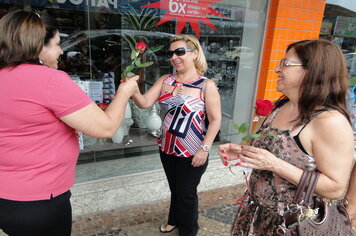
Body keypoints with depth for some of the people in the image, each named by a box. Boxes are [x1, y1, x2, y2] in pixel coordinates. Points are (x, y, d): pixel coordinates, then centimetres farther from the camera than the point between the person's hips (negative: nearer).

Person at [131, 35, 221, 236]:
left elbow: (215, 120, -13)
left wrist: (205, 148, -18)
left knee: (186, 192, 13)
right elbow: (145, 103, -6)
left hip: (191, 153, -4)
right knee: (175, 189, 24)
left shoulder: (206, 85, -13)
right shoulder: (165, 81, 1)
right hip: (167, 148, 5)